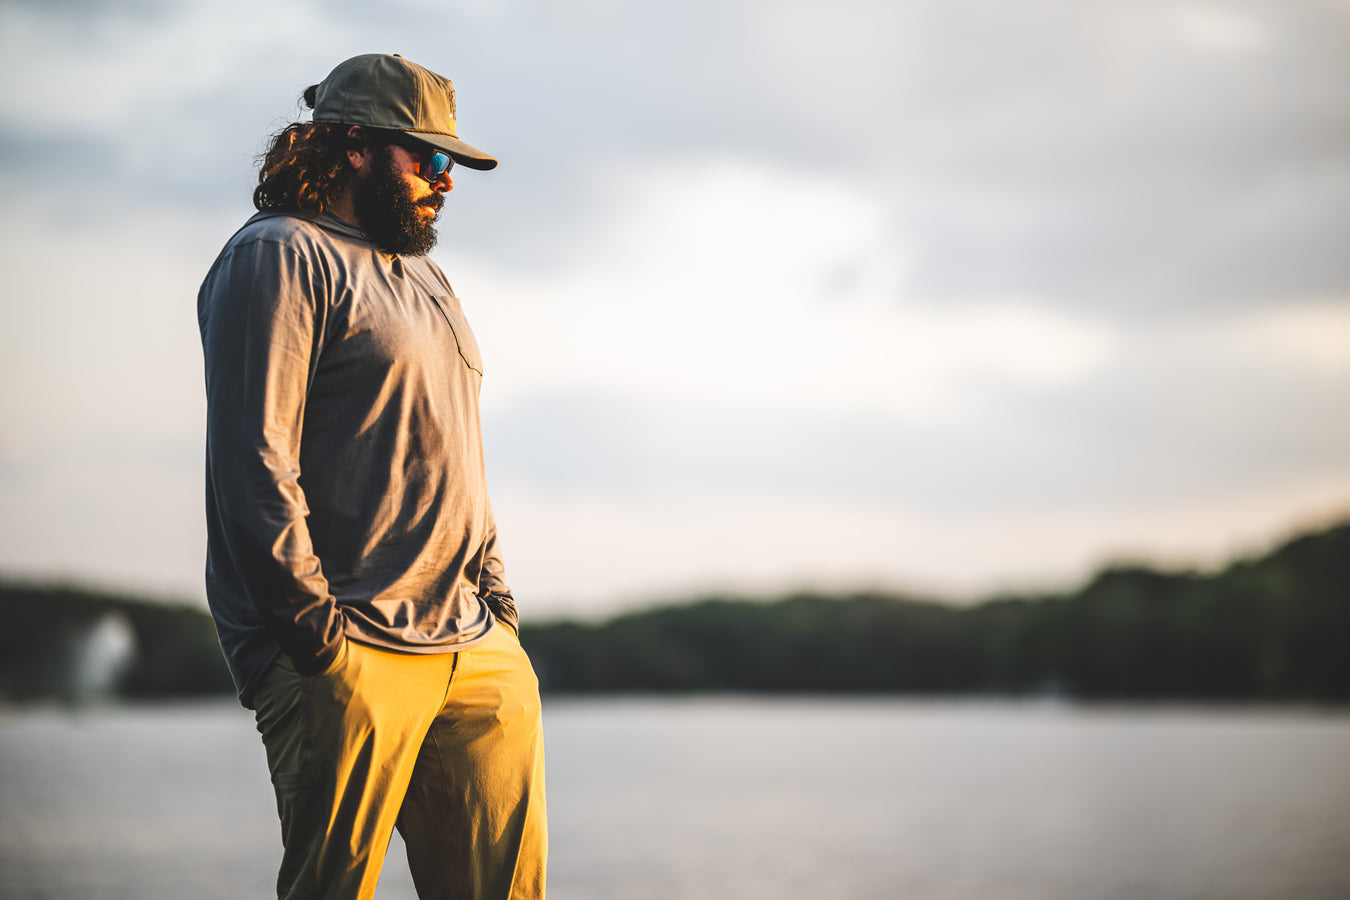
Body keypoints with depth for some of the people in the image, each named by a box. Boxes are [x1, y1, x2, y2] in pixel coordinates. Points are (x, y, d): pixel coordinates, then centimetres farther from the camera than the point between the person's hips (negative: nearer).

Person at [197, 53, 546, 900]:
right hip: (348, 652, -8)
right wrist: (313, 630, -17)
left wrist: (499, 607, 17)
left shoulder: (424, 275, 26)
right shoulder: (280, 258, -3)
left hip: (474, 647, 8)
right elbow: (254, 463, -12)